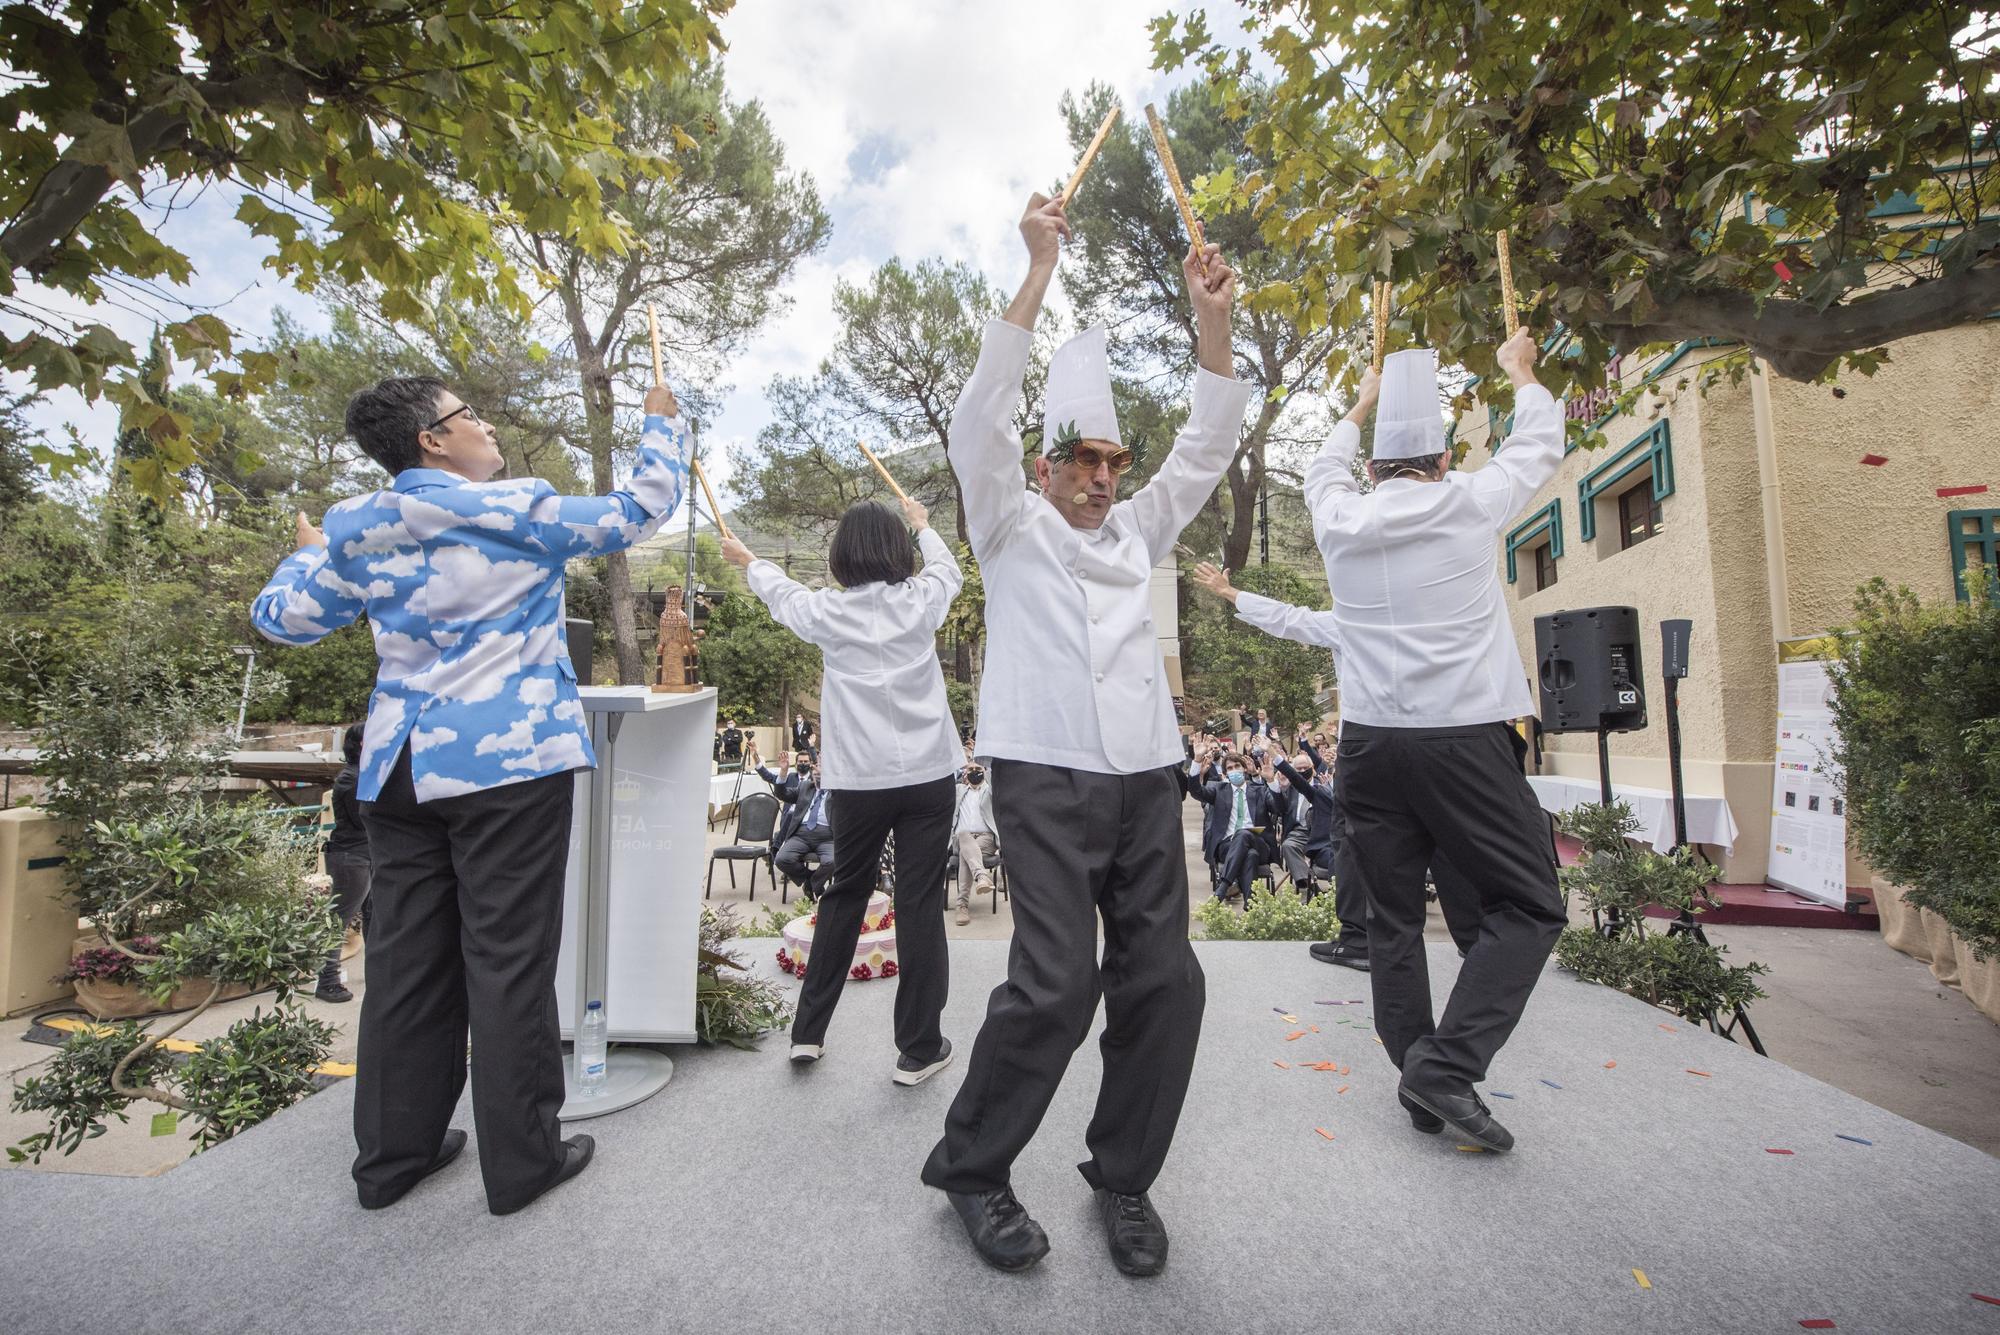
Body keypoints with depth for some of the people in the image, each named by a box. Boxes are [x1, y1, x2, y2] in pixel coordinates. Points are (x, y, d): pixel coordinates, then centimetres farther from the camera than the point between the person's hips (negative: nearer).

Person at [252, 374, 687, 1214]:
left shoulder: (356, 529, 9)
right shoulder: (519, 511, -5)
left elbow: (284, 618, 18)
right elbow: (639, 510, 3)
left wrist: (310, 555, 39)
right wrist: (662, 424, 19)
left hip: (400, 768, 6)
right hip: (510, 763, -5)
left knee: (407, 960, 15)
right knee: (509, 958, 1)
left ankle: (393, 1155, 29)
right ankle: (522, 1160, 13)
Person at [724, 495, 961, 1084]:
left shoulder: (826, 610, -2)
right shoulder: (922, 600, -1)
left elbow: (780, 592, 20)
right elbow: (948, 566, 22)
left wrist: (747, 560, 42)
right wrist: (922, 523, 42)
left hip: (857, 780, 1)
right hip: (928, 774, 0)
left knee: (844, 897, 17)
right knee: (920, 905, 5)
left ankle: (808, 1031, 29)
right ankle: (918, 1048, 16)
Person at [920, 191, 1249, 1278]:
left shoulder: (1136, 532, 21)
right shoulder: (1012, 527, 8)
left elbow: (1207, 445, 16)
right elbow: (982, 415, -5)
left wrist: (1212, 321, 5)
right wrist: (1038, 274, -7)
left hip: (1145, 780, 6)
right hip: (1046, 778, -5)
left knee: (1164, 979, 2)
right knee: (1057, 980, -13)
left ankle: (1122, 1176, 24)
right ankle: (969, 1167, 12)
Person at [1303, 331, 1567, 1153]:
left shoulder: (1341, 520, 6)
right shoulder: (1471, 506, 1)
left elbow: (1324, 470, 29)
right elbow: (1539, 446, 21)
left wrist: (1362, 405, 45)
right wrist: (1519, 373, 38)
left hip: (1369, 742, 3)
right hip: (1463, 740, -3)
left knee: (1391, 921, 11)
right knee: (1529, 908, 9)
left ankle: (1423, 1082, 17)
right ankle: (1446, 1066, -2)